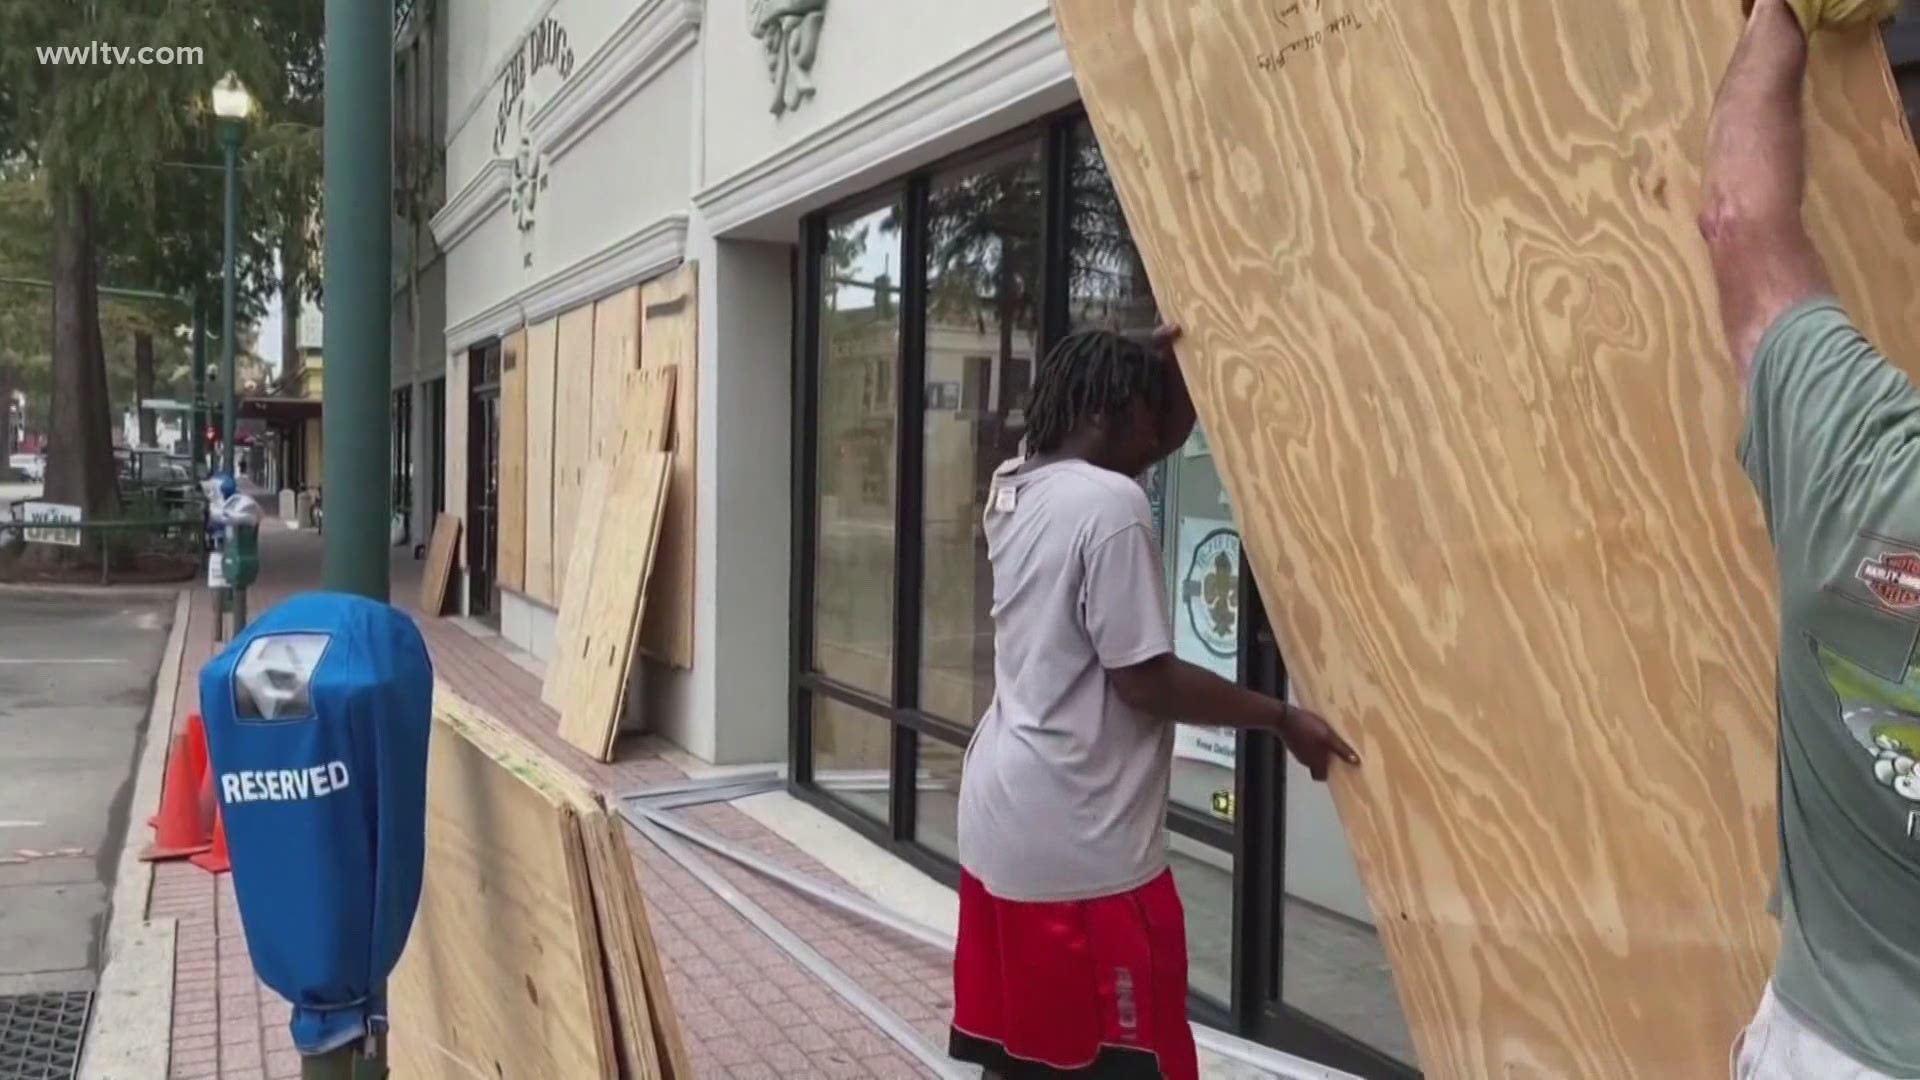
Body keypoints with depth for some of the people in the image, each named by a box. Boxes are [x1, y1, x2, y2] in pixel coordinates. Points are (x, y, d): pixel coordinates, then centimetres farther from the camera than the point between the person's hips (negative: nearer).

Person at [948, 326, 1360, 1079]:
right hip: (1078, 836, -9)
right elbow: (1145, 682, -18)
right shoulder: (1111, 503, -18)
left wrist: (1166, 364, 14)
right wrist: (1282, 720, -8)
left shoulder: (1013, 488, 9)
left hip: (1002, 812, 9)